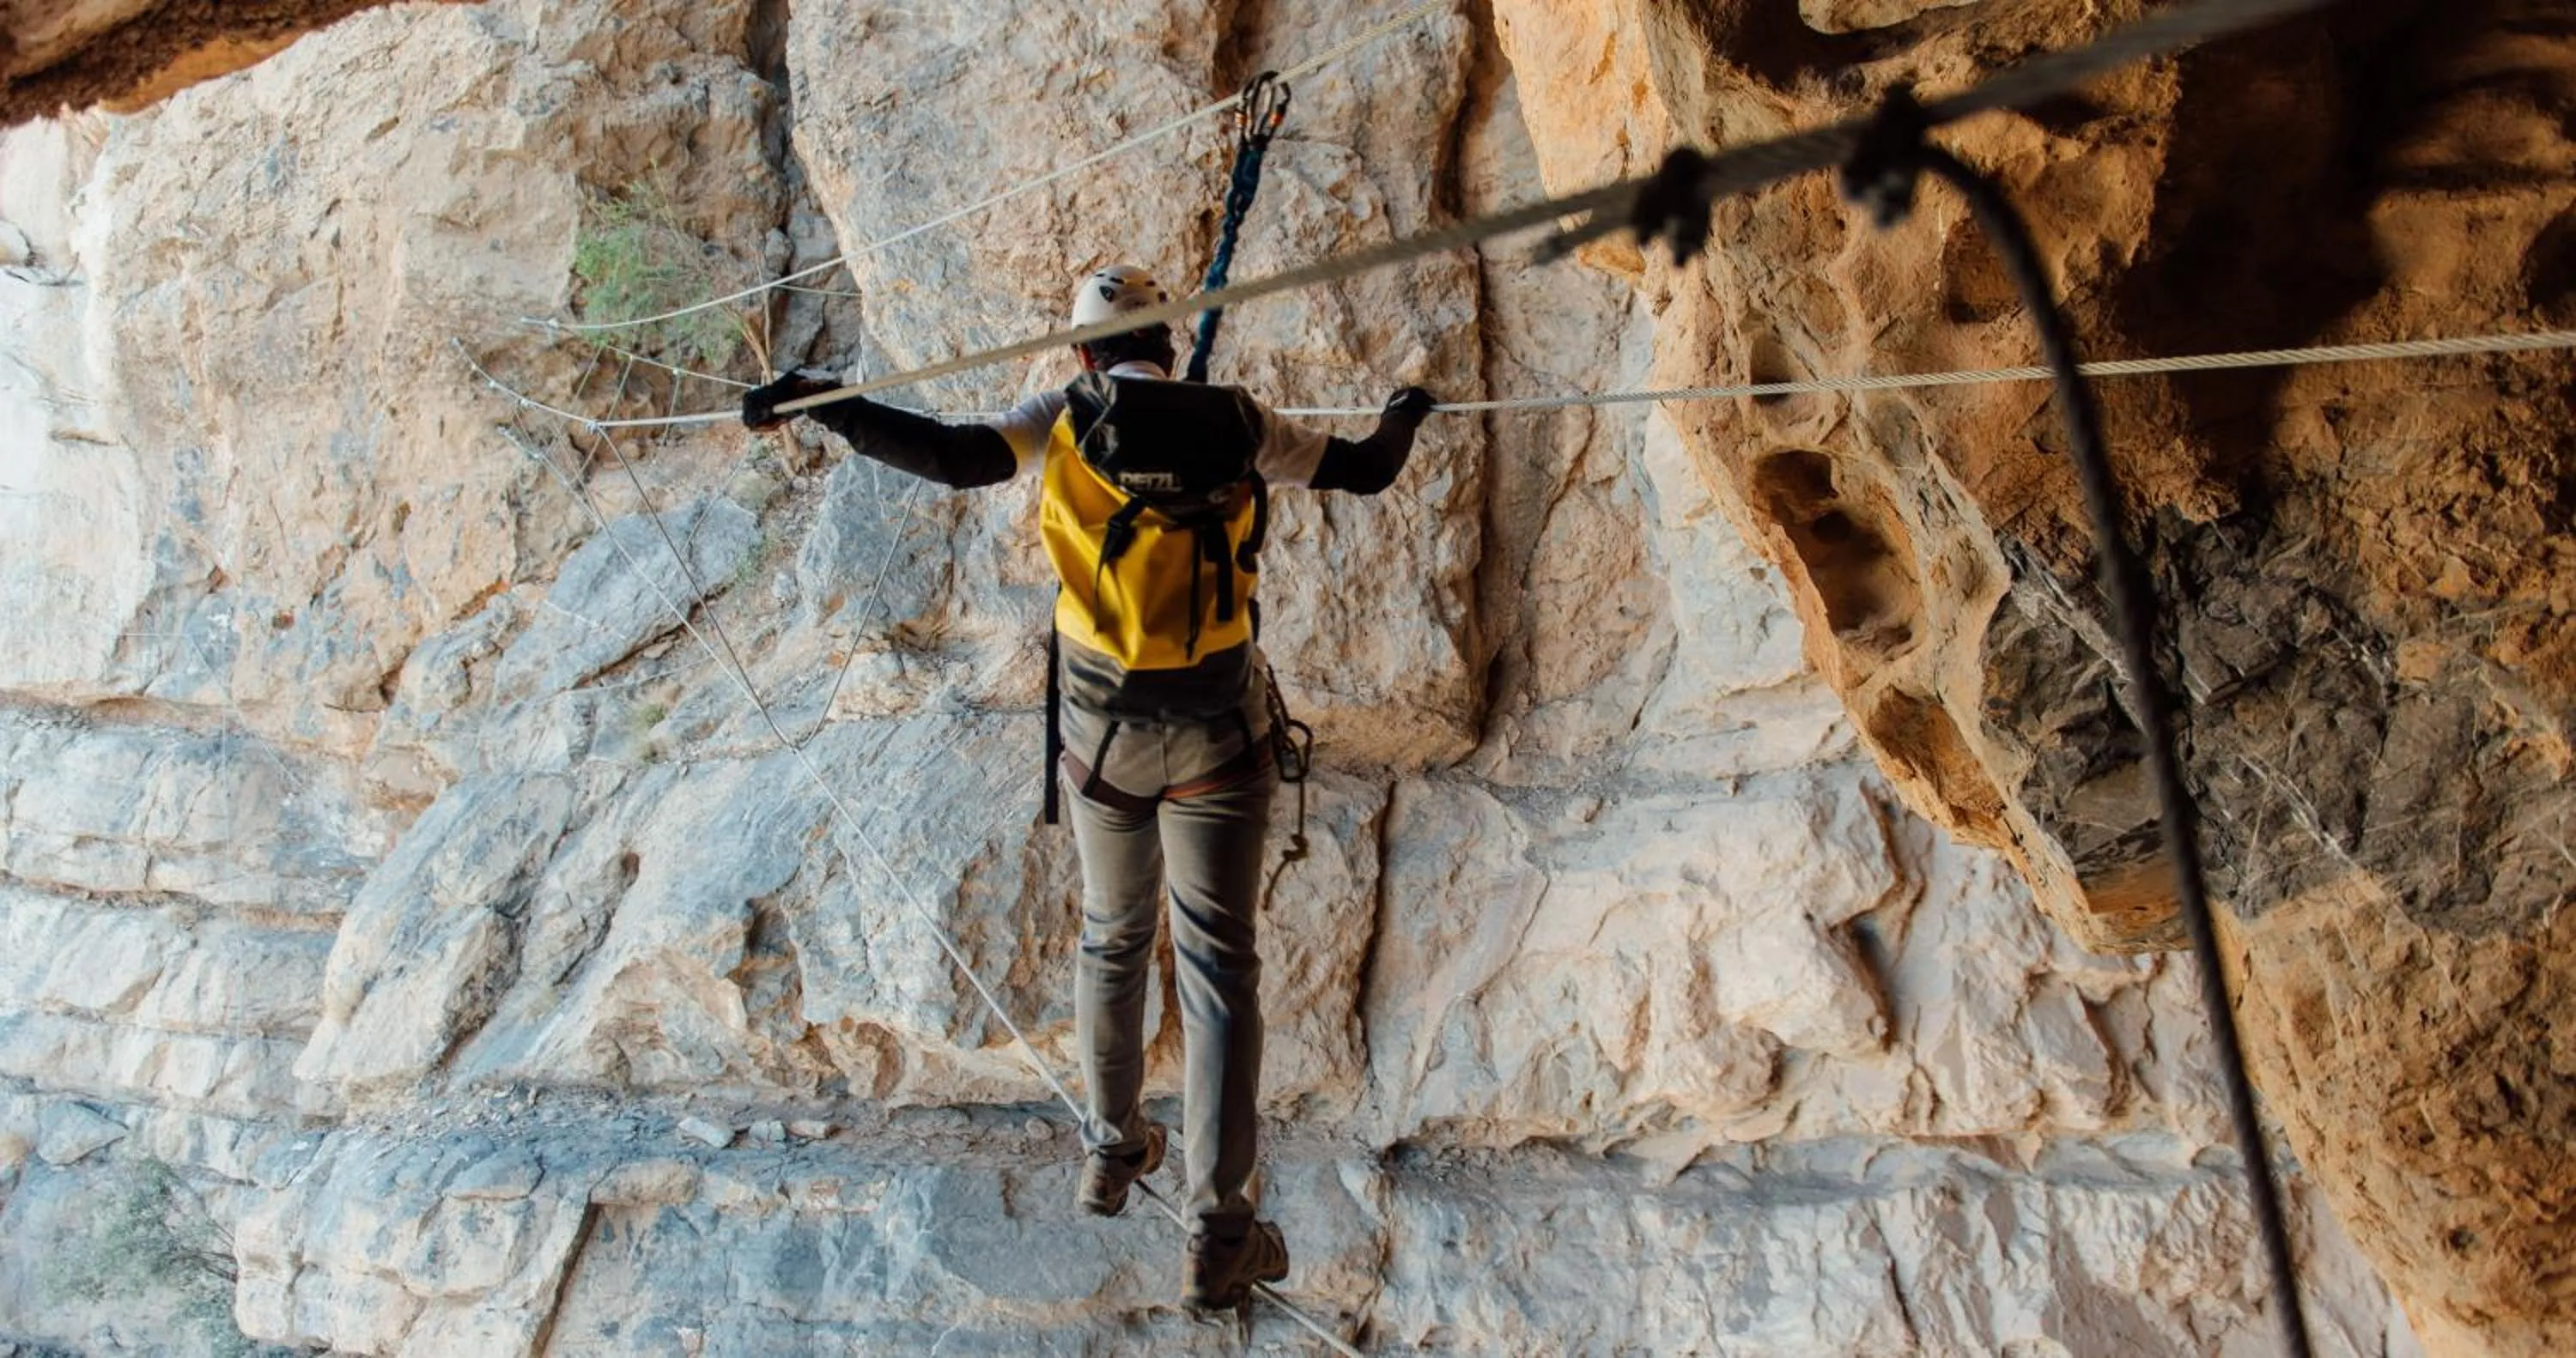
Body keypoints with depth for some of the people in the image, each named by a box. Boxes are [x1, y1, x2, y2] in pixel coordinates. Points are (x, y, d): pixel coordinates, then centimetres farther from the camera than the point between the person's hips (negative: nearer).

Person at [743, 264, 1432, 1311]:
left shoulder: (1065, 421, -4)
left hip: (1101, 733, 1)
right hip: (1217, 733, -1)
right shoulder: (1237, 424, -2)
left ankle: (1113, 1152, 40)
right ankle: (1217, 1235, 6)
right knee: (1218, 961, 4)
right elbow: (1366, 472, 8)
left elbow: (954, 457, -20)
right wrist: (1403, 417, 29)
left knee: (1112, 937, 22)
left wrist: (824, 405, -11)